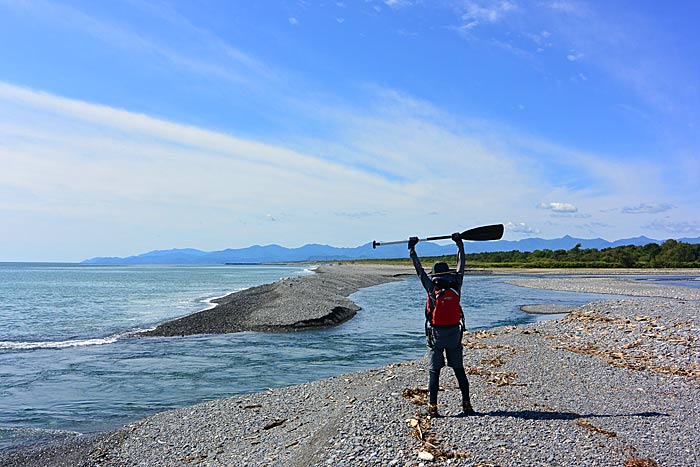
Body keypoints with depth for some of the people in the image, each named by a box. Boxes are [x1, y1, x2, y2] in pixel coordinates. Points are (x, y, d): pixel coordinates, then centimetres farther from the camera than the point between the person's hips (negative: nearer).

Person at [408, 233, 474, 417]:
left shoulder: (432, 289, -8)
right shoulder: (456, 287, -2)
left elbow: (419, 269, -1)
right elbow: (461, 265, 10)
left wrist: (412, 249, 8)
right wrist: (460, 244, 22)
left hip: (436, 334, -3)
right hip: (455, 333, 3)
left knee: (434, 371, 2)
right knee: (459, 370, 13)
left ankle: (432, 407, 2)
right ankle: (466, 404, 17)